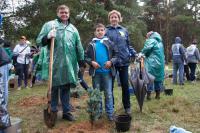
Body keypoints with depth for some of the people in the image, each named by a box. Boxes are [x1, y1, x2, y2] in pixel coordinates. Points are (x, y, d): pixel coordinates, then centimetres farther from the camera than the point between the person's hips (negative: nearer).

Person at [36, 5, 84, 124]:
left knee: (66, 88, 11)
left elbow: (79, 46, 17)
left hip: (69, 64, 4)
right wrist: (47, 37, -19)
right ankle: (53, 111, 21)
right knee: (53, 88, 6)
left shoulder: (73, 29, 15)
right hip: (54, 64, -3)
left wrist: (81, 61, 14)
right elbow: (39, 41, 0)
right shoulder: (49, 25, 3)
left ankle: (66, 111, 22)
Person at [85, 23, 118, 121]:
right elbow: (86, 57, 6)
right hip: (96, 72, 1)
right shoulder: (92, 44, 5)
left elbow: (116, 55, 2)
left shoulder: (109, 43, 3)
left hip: (107, 71, -1)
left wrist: (111, 61, -15)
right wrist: (92, 62, -12)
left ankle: (110, 113, 12)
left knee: (108, 93, 3)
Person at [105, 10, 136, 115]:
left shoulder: (124, 30, 9)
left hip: (124, 61, 2)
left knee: (125, 85, 8)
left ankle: (127, 107, 22)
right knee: (110, 85, 7)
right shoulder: (106, 31, 2)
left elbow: (128, 45, 15)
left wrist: (135, 54, 2)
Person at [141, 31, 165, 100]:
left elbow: (146, 49, -18)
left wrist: (141, 54, 0)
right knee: (158, 78, 12)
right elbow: (162, 53, 18)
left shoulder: (151, 41, -5)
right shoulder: (160, 42, 18)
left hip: (152, 63, -7)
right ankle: (157, 95, 18)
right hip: (160, 63, 7)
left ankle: (149, 94, -2)